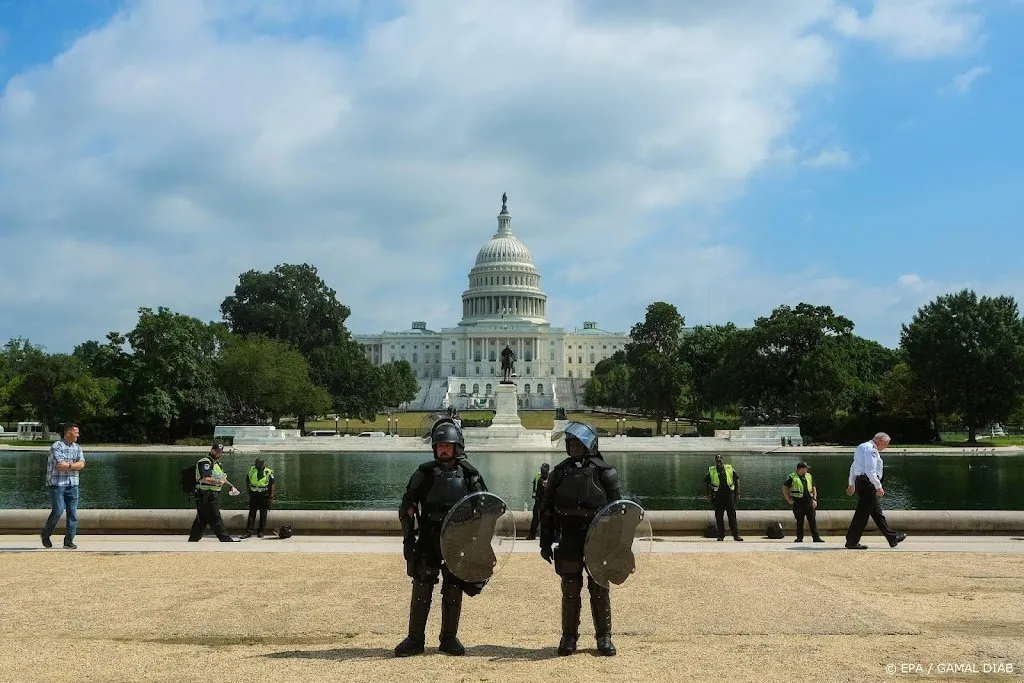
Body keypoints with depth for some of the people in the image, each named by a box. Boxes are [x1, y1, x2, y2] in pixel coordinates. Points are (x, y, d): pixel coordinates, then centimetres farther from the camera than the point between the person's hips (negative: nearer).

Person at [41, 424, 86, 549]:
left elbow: (82, 464, 0)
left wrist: (68, 465, -14)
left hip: (72, 484, 6)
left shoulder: (77, 447, 12)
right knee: (58, 510, -11)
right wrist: (75, 464, -6)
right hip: (57, 483, -6)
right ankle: (45, 534, 12)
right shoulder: (56, 446, -8)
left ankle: (69, 541, 7)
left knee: (73, 513, 1)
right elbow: (60, 465, -18)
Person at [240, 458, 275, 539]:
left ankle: (260, 532, 13)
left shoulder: (268, 472, -7)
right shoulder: (252, 470, 3)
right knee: (251, 514, 1)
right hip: (253, 495, 3)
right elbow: (247, 480, 18)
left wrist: (271, 497, -9)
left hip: (264, 496, -2)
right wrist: (248, 490, 9)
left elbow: (272, 485, -5)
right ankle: (248, 531, 2)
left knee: (263, 515, 5)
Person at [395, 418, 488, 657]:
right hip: (427, 543, -1)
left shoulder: (470, 475, 3)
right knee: (421, 590, 0)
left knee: (454, 592, 7)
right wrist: (408, 537, -5)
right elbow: (407, 507, 3)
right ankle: (415, 639, 8)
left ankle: (449, 639, 18)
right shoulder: (424, 473, 2)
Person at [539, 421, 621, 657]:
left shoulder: (603, 472, -1)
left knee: (600, 590, 4)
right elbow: (547, 509, 11)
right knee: (570, 590, 5)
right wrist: (546, 542, 8)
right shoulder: (560, 472, 8)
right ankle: (569, 637, 16)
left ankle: (604, 637, 16)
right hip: (569, 542, 2)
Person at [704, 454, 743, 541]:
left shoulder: (730, 469, 5)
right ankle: (721, 536, 8)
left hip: (729, 495, 0)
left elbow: (737, 479, 13)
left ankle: (736, 535, -2)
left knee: (732, 516, -4)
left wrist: (737, 493, 8)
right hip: (717, 496, 0)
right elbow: (706, 482, 12)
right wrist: (708, 495, 6)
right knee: (719, 517, 1)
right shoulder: (711, 471, 4)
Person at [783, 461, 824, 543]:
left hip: (809, 502, 4)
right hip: (798, 502, -4)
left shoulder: (809, 476, 13)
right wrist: (788, 500, -5)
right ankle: (799, 538, 9)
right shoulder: (792, 477, -3)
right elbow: (784, 488, -2)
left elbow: (813, 488, 21)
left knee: (812, 520, -1)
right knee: (799, 521, 1)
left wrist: (814, 499, 10)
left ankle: (816, 537, 0)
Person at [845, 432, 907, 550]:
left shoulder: (862, 447, 20)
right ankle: (852, 542, -5)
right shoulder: (871, 450, -12)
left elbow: (853, 467, 24)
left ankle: (892, 537, 22)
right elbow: (870, 471, -21)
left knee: (877, 512, 14)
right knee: (862, 513, -8)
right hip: (867, 483, -11)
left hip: (860, 481, 11)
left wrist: (852, 484, 28)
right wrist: (879, 486, -20)